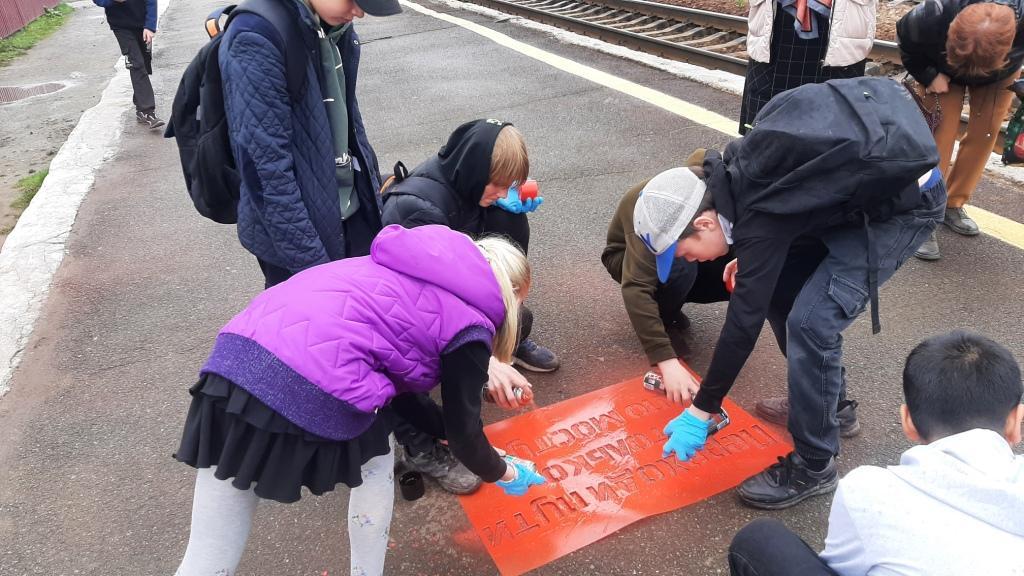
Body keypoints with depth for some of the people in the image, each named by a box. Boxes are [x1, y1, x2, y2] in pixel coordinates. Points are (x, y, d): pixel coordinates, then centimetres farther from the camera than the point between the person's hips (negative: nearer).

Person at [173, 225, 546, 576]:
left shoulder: (416, 269, 29)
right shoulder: (469, 327, 9)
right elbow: (464, 434, 15)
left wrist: (448, 429, 46)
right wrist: (505, 473, 35)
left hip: (235, 359, 7)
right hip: (309, 393, -6)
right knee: (376, 458, 27)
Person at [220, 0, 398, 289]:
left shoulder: (334, 28, 1)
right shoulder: (257, 40, -21)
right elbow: (266, 167, -22)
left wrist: (373, 191, 17)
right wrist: (309, 259, -20)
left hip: (353, 214, 7)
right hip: (298, 229, -7)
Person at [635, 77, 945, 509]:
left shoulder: (759, 215, -29)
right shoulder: (731, 175, -6)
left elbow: (744, 321, -25)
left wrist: (701, 412, -17)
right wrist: (748, 258, 9)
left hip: (904, 203, -9)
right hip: (860, 186, 9)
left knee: (811, 323, -18)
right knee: (780, 290, 8)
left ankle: (813, 467, -1)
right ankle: (829, 402, 27)